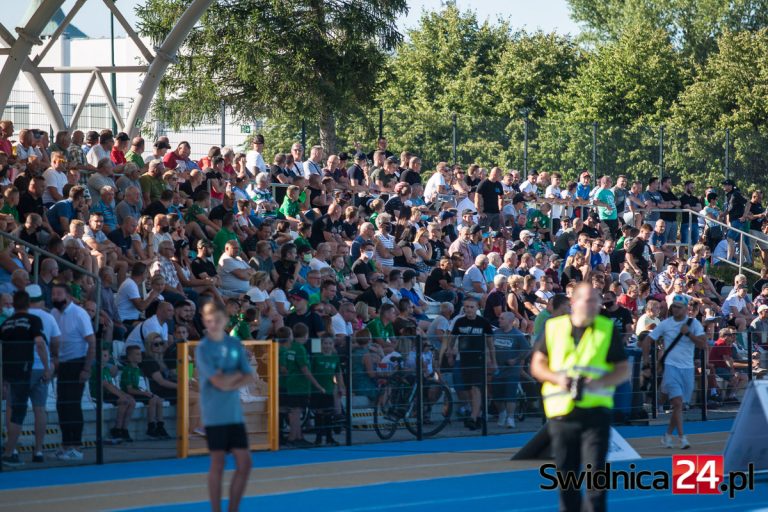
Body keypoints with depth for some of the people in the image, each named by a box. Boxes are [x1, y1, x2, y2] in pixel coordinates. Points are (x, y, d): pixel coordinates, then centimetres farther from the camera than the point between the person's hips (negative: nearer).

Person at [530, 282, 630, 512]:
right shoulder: (553, 327, 8)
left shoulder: (608, 330, 5)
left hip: (596, 411, -2)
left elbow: (624, 370, 5)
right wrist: (557, 378, -10)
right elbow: (537, 365, 10)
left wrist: (600, 382, -14)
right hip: (560, 413, 2)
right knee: (566, 473, 8)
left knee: (595, 471, -10)